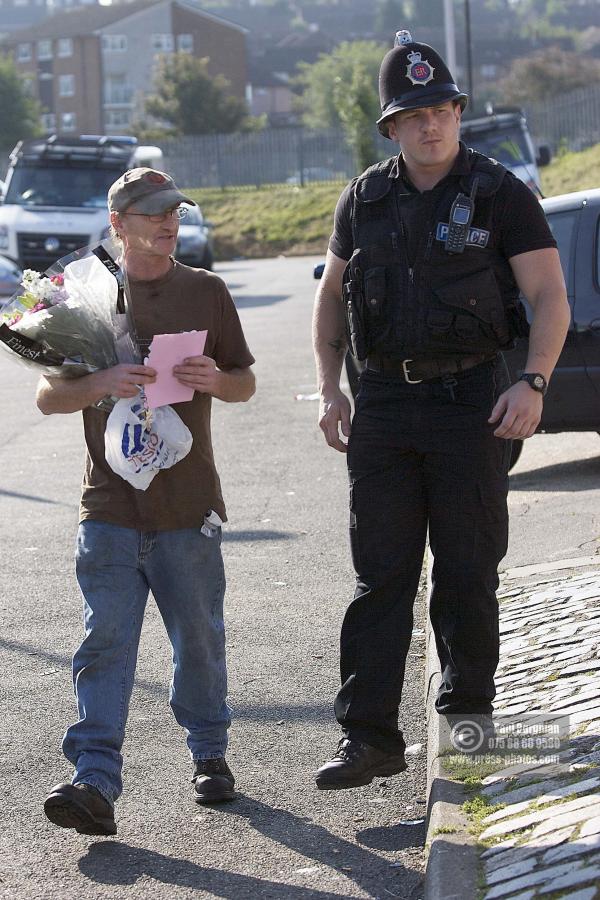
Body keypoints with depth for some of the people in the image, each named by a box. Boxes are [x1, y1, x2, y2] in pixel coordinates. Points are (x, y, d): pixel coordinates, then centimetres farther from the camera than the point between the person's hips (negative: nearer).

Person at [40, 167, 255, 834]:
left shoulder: (206, 292, 7)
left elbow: (246, 383, 13)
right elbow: (48, 396, 2)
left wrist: (214, 380, -10)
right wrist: (100, 384, -18)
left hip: (189, 505, 1)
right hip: (110, 506, -1)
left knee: (199, 638, 9)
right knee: (105, 642, -7)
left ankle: (209, 753, 28)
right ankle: (95, 781, -11)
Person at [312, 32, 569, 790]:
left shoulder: (500, 195, -2)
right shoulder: (365, 200, 9)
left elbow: (550, 298, -4)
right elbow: (331, 296, 19)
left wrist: (532, 384, -18)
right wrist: (330, 389, 8)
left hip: (472, 404, -3)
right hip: (384, 405, 3)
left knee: (467, 571, 5)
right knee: (380, 576, 0)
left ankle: (468, 707, 24)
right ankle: (368, 737, 0)